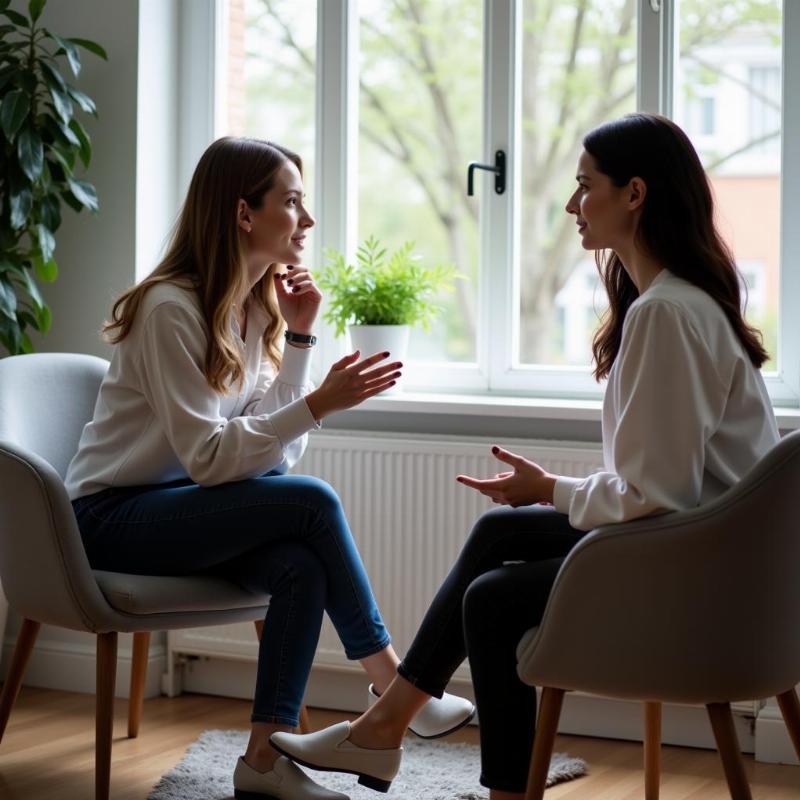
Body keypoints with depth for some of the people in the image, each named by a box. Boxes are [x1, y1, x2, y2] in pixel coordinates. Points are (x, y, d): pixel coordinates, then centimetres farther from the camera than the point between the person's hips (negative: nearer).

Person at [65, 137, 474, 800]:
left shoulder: (259, 305, 6)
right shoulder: (171, 309, -18)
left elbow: (278, 451, -1)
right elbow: (207, 457, -24)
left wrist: (300, 337, -7)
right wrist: (320, 403, -28)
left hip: (176, 508, 7)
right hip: (111, 516, -7)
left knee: (303, 564, -23)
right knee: (312, 501, -24)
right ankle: (392, 690, -12)